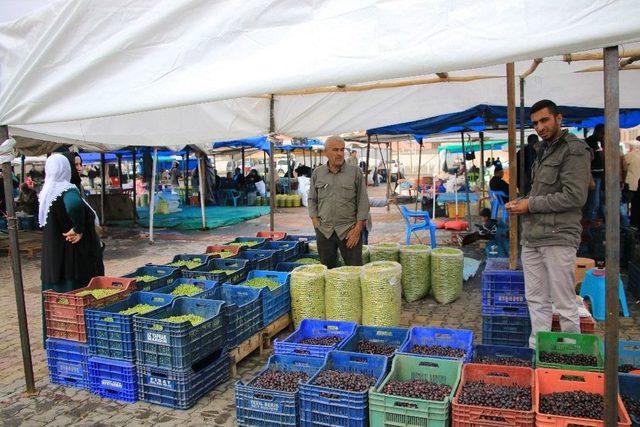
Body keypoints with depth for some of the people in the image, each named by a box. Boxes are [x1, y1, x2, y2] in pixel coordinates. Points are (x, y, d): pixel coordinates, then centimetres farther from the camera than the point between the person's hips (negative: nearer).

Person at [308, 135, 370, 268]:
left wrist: (358, 229, -8)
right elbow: (312, 200, 13)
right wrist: (316, 223, 2)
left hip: (349, 230, -2)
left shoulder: (355, 172, -1)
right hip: (324, 231, 2)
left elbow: (363, 202, -1)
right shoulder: (317, 173, 7)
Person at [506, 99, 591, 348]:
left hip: (558, 237, -8)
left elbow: (575, 196, -16)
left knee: (565, 305, 0)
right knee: (536, 300, 13)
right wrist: (521, 204, 8)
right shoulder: (544, 150, 20)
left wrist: (531, 205, -12)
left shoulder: (574, 150, -7)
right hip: (532, 236, 9)